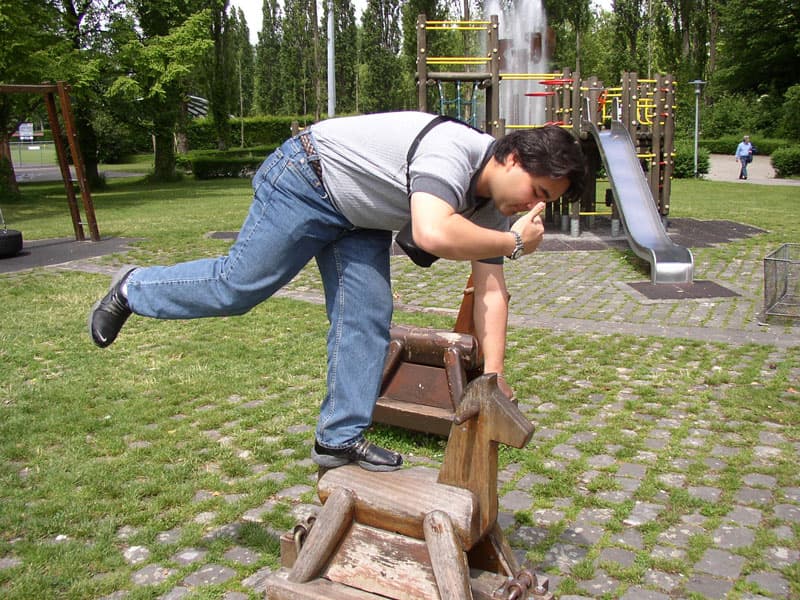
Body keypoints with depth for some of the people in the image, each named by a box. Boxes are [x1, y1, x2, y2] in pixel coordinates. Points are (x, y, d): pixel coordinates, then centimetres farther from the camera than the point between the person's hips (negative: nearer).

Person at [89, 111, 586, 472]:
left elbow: (491, 292, -6)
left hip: (359, 216, 8)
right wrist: (513, 243, -38)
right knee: (238, 286, -2)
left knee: (368, 321, 0)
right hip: (306, 181, -8)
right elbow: (434, 235, -53)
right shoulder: (452, 153, -33)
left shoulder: (494, 200, -5)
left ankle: (341, 438, 11)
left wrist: (492, 377, -12)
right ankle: (134, 289, 23)